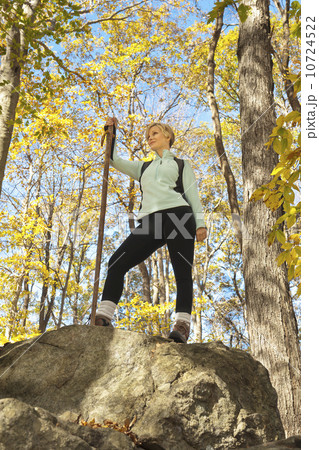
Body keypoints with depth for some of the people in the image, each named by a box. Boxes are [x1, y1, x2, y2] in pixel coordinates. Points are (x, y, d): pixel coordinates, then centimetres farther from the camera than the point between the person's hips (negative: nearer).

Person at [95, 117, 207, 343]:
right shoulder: (144, 168, 34)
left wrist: (200, 222, -2)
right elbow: (114, 160, 31)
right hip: (150, 222, 4)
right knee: (117, 263, -12)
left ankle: (182, 326, -21)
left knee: (182, 271, -14)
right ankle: (103, 317, -15)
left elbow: (193, 195, 11)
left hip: (178, 215, -3)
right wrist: (112, 131, 29)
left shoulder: (182, 164, 22)